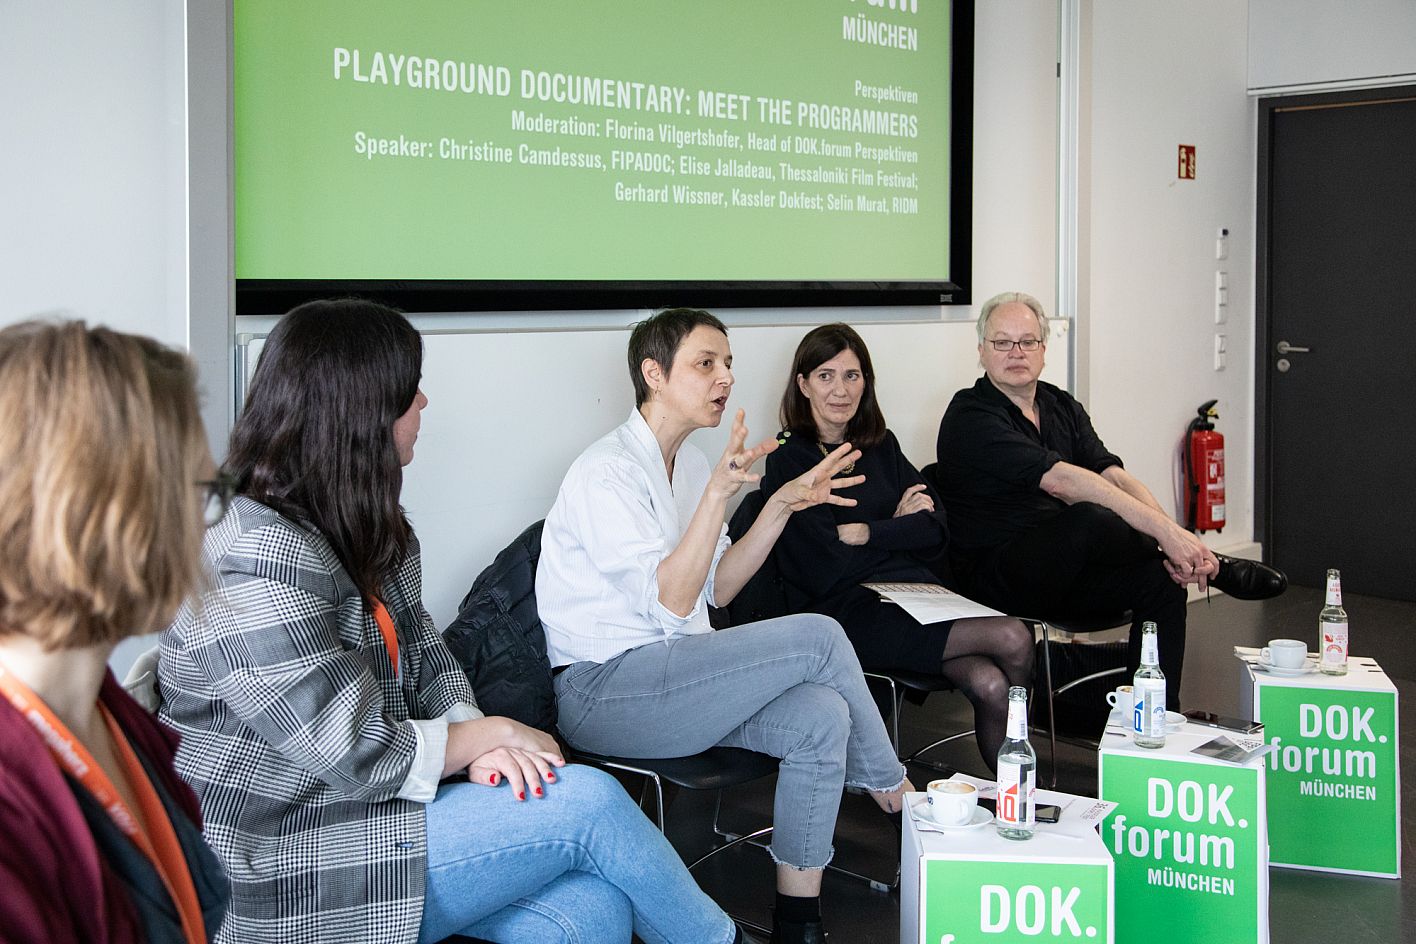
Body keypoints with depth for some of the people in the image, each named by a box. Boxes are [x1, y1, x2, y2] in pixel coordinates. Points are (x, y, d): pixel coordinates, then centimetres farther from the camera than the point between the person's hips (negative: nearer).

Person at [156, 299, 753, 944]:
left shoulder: (370, 533, 9)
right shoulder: (259, 568, -22)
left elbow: (427, 661, 13)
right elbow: (364, 758, -22)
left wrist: (477, 737, -8)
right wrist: (491, 732, -7)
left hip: (380, 802, 9)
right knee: (588, 801, -13)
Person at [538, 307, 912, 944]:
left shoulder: (690, 463, 13)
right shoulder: (607, 472, -14)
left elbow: (716, 588, 13)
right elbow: (671, 602, -21)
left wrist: (782, 505, 3)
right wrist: (718, 492, -27)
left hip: (670, 673, 8)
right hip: (602, 691, -8)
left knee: (820, 718, -18)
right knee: (817, 636, -19)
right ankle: (891, 790, 5)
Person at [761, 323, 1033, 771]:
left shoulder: (881, 446, 18)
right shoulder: (787, 462, -1)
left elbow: (936, 532, 7)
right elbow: (824, 569, -9)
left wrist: (863, 532, -7)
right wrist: (897, 528, 3)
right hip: (846, 610, -5)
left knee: (989, 684, -25)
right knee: (1013, 638, -22)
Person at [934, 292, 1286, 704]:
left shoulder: (1062, 407, 12)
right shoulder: (970, 417, -13)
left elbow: (1114, 476, -1)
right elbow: (1060, 481, -25)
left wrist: (1177, 539, -20)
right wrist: (1163, 530, -31)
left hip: (1061, 570, 8)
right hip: (993, 575, -8)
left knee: (1161, 581, -15)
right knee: (1088, 519, -32)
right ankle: (1213, 568, -10)